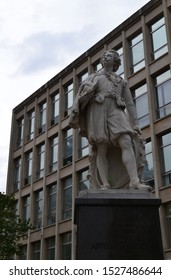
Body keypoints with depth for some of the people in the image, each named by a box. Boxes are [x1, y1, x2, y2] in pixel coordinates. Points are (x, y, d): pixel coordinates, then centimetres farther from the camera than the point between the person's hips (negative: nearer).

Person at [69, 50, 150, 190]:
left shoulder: (122, 81, 27)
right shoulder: (93, 78, 24)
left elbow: (130, 104, 19)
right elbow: (82, 97, 11)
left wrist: (136, 123, 7)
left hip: (115, 112, 1)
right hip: (97, 111, -1)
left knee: (127, 143, -21)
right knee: (102, 150, -11)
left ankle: (134, 181, -31)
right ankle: (105, 185, -15)